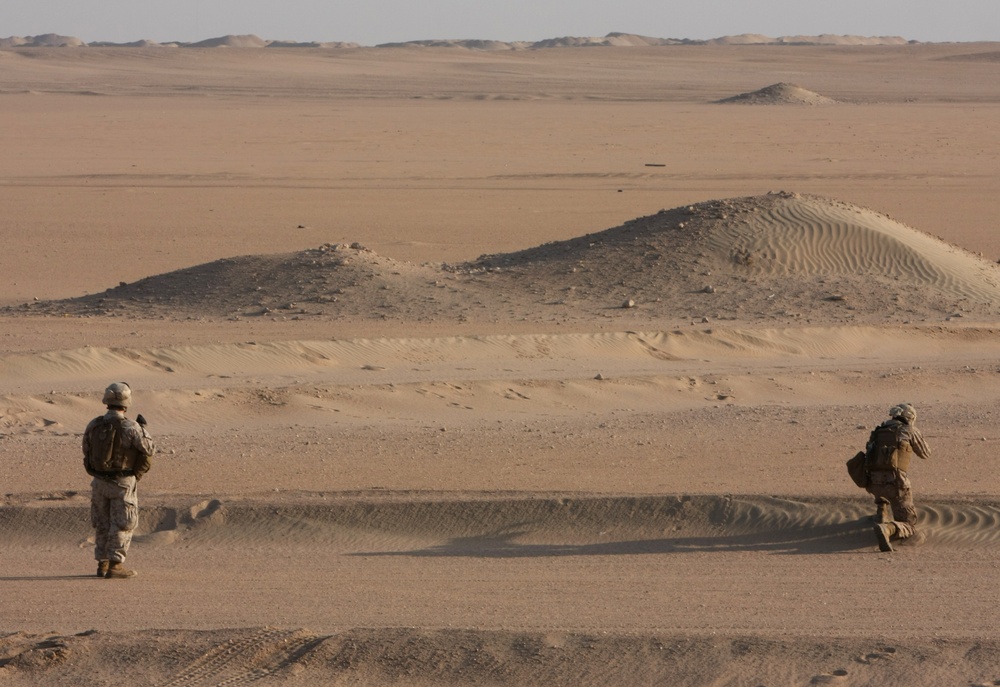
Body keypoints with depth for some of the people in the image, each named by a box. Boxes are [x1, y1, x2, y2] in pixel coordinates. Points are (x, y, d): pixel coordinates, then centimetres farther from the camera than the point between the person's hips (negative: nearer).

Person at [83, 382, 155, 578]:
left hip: (99, 481, 5)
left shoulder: (94, 425, -4)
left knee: (102, 524, 14)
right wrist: (143, 428, 4)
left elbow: (87, 452, 10)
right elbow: (149, 450, -9)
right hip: (122, 484, -5)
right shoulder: (130, 428, -18)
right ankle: (115, 566, -2)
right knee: (122, 525, 2)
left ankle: (102, 564, 17)